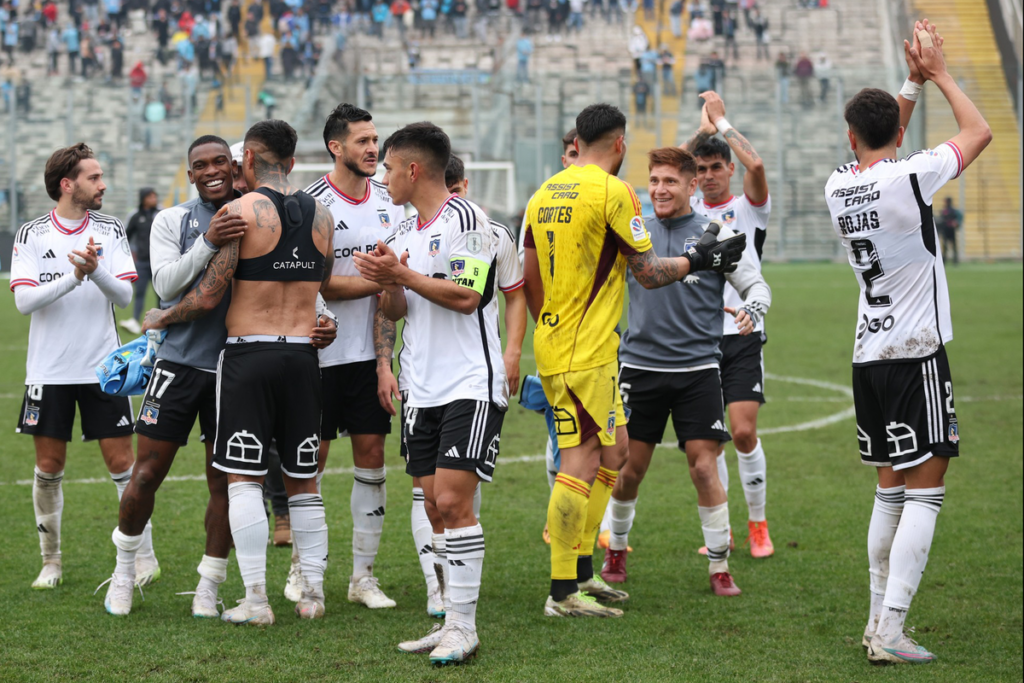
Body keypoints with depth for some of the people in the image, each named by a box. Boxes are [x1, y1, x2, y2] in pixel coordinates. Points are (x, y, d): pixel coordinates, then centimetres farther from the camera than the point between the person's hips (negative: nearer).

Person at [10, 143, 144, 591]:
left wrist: (96, 270, -24)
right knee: (49, 466, 5)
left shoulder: (110, 231, 2)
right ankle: (51, 561, 18)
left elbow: (124, 294, -5)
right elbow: (24, 300, -12)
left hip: (102, 366, 1)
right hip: (49, 370, 0)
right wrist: (74, 275, -23)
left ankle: (144, 555, 9)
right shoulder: (32, 235, -2)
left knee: (121, 461, -1)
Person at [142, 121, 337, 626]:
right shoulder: (320, 215, 7)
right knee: (303, 482, 12)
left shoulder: (239, 212, -8)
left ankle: (255, 599, -4)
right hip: (303, 356, 5)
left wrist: (161, 318, 8)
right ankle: (313, 593, 12)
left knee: (244, 480, 0)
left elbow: (208, 296, -8)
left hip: (248, 354, -5)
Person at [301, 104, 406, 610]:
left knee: (371, 456, 3)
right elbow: (319, 284, -14)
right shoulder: (312, 205, -9)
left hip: (371, 353, 4)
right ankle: (302, 565, 18)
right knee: (312, 458, 3)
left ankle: (363, 573, 10)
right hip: (321, 353, -4)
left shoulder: (388, 202, 7)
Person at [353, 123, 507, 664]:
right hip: (421, 390, 8)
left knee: (453, 501, -13)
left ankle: (464, 626, -9)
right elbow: (395, 311, 19)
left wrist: (403, 275, -15)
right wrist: (387, 285, -2)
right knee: (434, 507, 6)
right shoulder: (404, 232, 17)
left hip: (470, 386, -8)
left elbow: (467, 295, -17)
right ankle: (451, 620, 12)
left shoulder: (464, 219, -9)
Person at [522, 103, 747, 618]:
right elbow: (649, 272, -7)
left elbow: (528, 278, 13)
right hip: (587, 354, -9)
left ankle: (582, 572, 21)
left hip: (553, 341, 9)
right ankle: (563, 593, -6)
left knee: (613, 449, 18)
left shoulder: (545, 193, 11)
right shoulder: (613, 192, -11)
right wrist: (699, 259, 8)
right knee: (581, 463, -7)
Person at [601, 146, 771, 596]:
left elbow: (757, 286, 3)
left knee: (704, 467, -7)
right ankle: (616, 551, 28)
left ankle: (719, 567, 4)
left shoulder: (716, 235, 1)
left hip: (697, 369, -2)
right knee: (629, 467, 6)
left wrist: (750, 312, -17)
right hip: (639, 365, 2)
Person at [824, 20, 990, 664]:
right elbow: (980, 133, 1)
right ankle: (890, 633, -12)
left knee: (891, 490, 15)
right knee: (925, 492, -6)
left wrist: (914, 82, 23)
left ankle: (879, 620, 16)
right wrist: (939, 74, 12)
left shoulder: (838, 186, 5)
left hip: (869, 353, 7)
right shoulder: (909, 178, -14)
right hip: (917, 352, -7)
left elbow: (876, 154, 28)